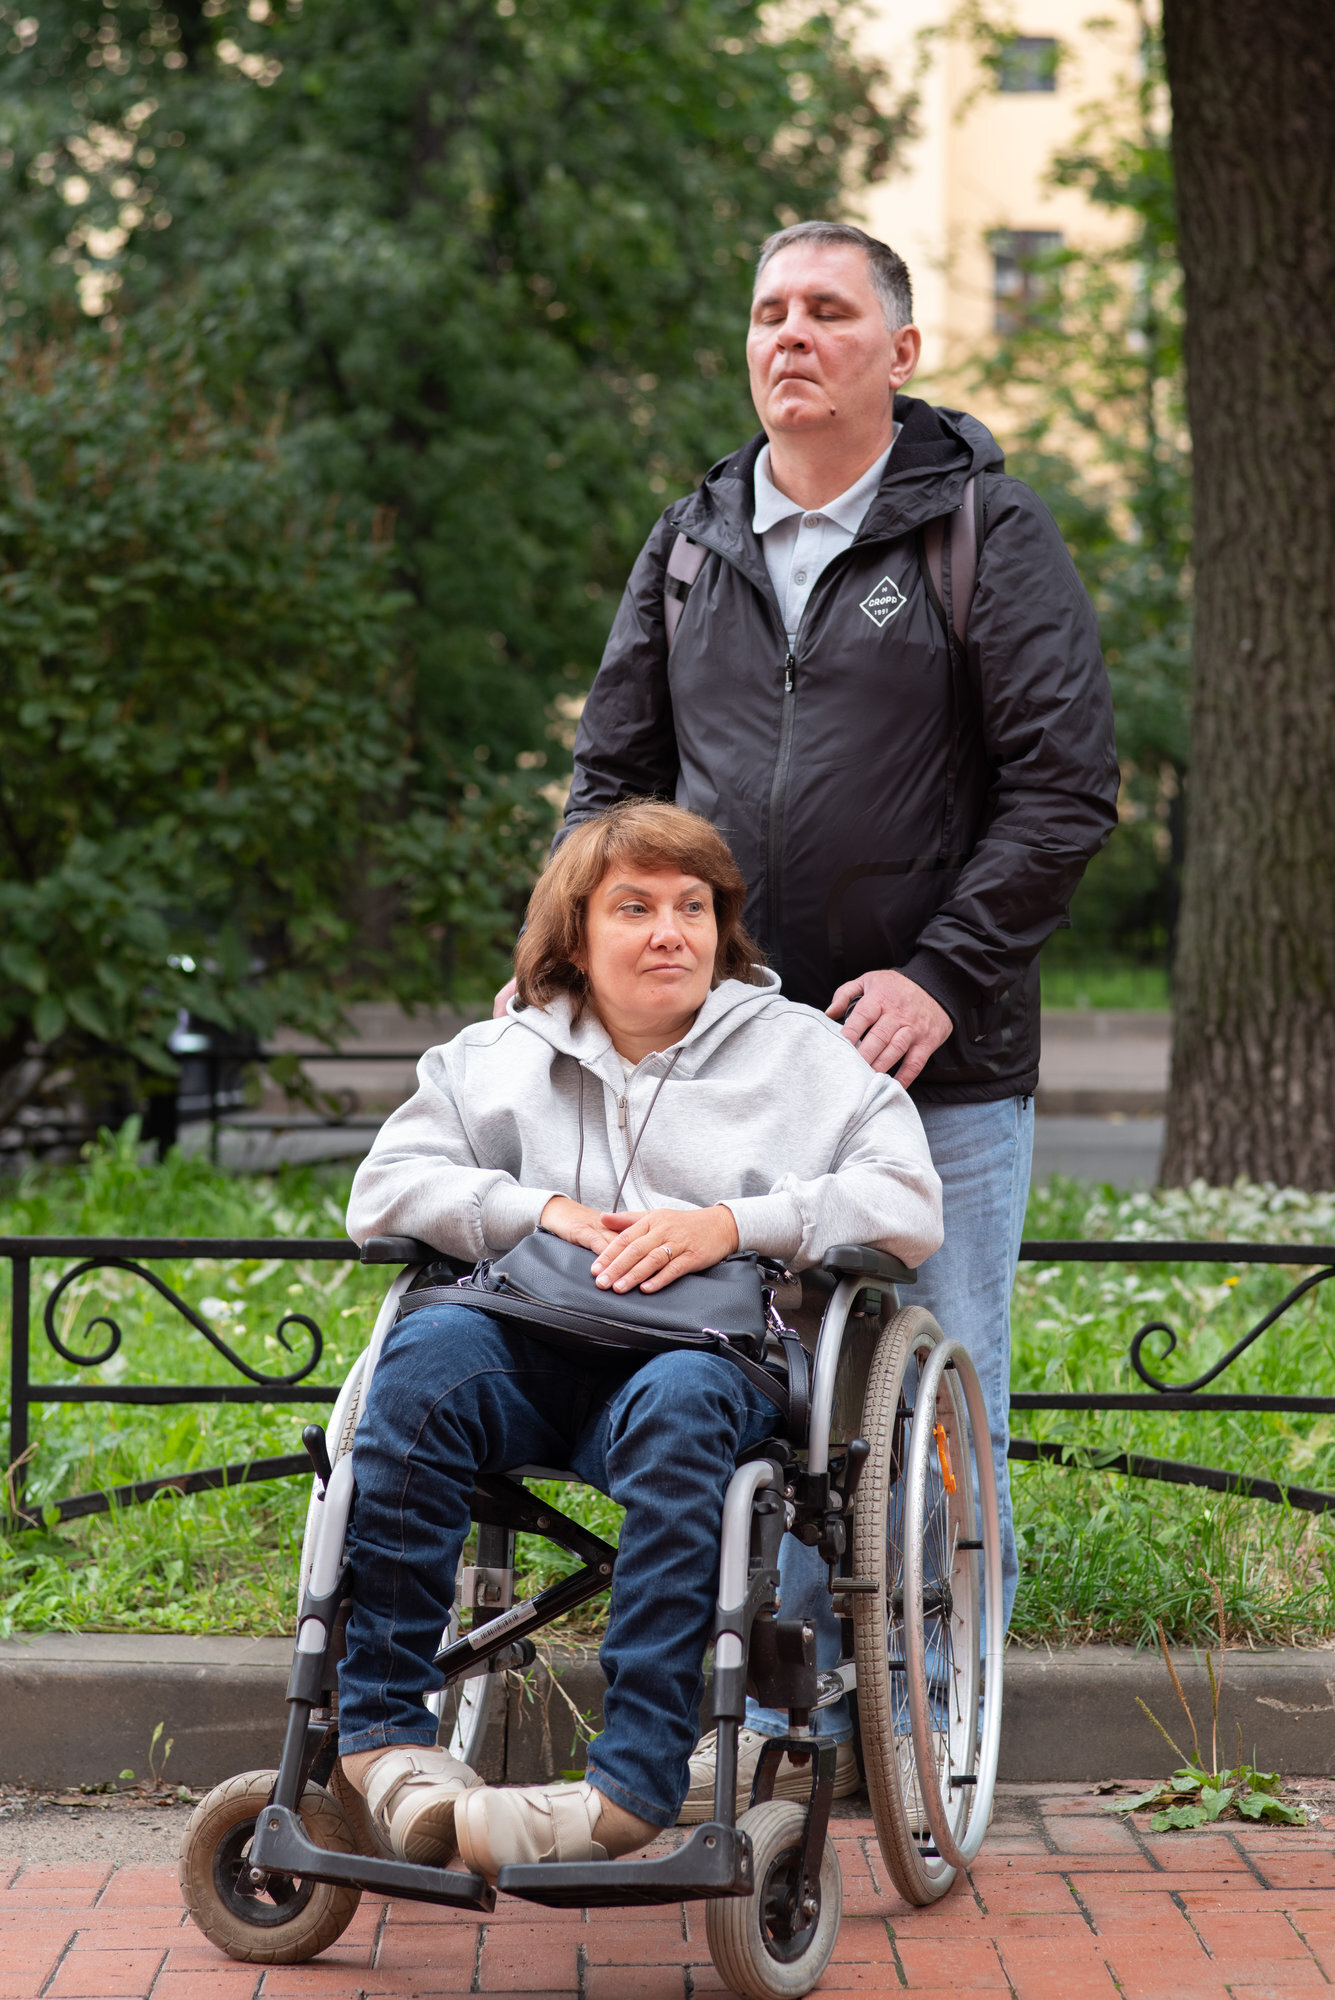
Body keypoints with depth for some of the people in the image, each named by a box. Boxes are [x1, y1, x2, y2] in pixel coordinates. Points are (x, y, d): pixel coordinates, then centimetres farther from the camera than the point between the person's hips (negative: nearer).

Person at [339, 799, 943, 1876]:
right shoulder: (496, 1055, 24)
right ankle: (383, 1728, -30)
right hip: (530, 1354, 2)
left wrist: (730, 1226, -10)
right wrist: (542, 1209, -5)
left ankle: (635, 1781, -44)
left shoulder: (802, 1050, 18)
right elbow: (384, 1189, 12)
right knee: (428, 1352, -32)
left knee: (675, 1405, -39)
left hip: (714, 1353, -2)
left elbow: (908, 1206, 5)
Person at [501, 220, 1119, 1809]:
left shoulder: (988, 534, -1)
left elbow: (1064, 786, -6)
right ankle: (781, 1718, 21)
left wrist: (943, 976, -14)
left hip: (938, 1064, -4)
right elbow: (612, 770, 19)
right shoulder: (692, 547, 13)